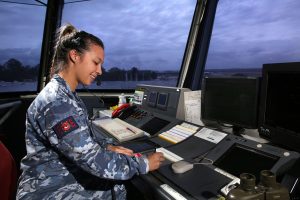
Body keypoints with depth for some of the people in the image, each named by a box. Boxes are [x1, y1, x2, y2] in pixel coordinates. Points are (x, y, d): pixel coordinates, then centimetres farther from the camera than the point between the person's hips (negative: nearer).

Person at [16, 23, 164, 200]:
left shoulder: (66, 94, 4)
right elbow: (94, 161, -30)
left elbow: (83, 140, 10)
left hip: (67, 177, 8)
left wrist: (107, 147, -6)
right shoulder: (56, 103, -28)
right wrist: (143, 164, -19)